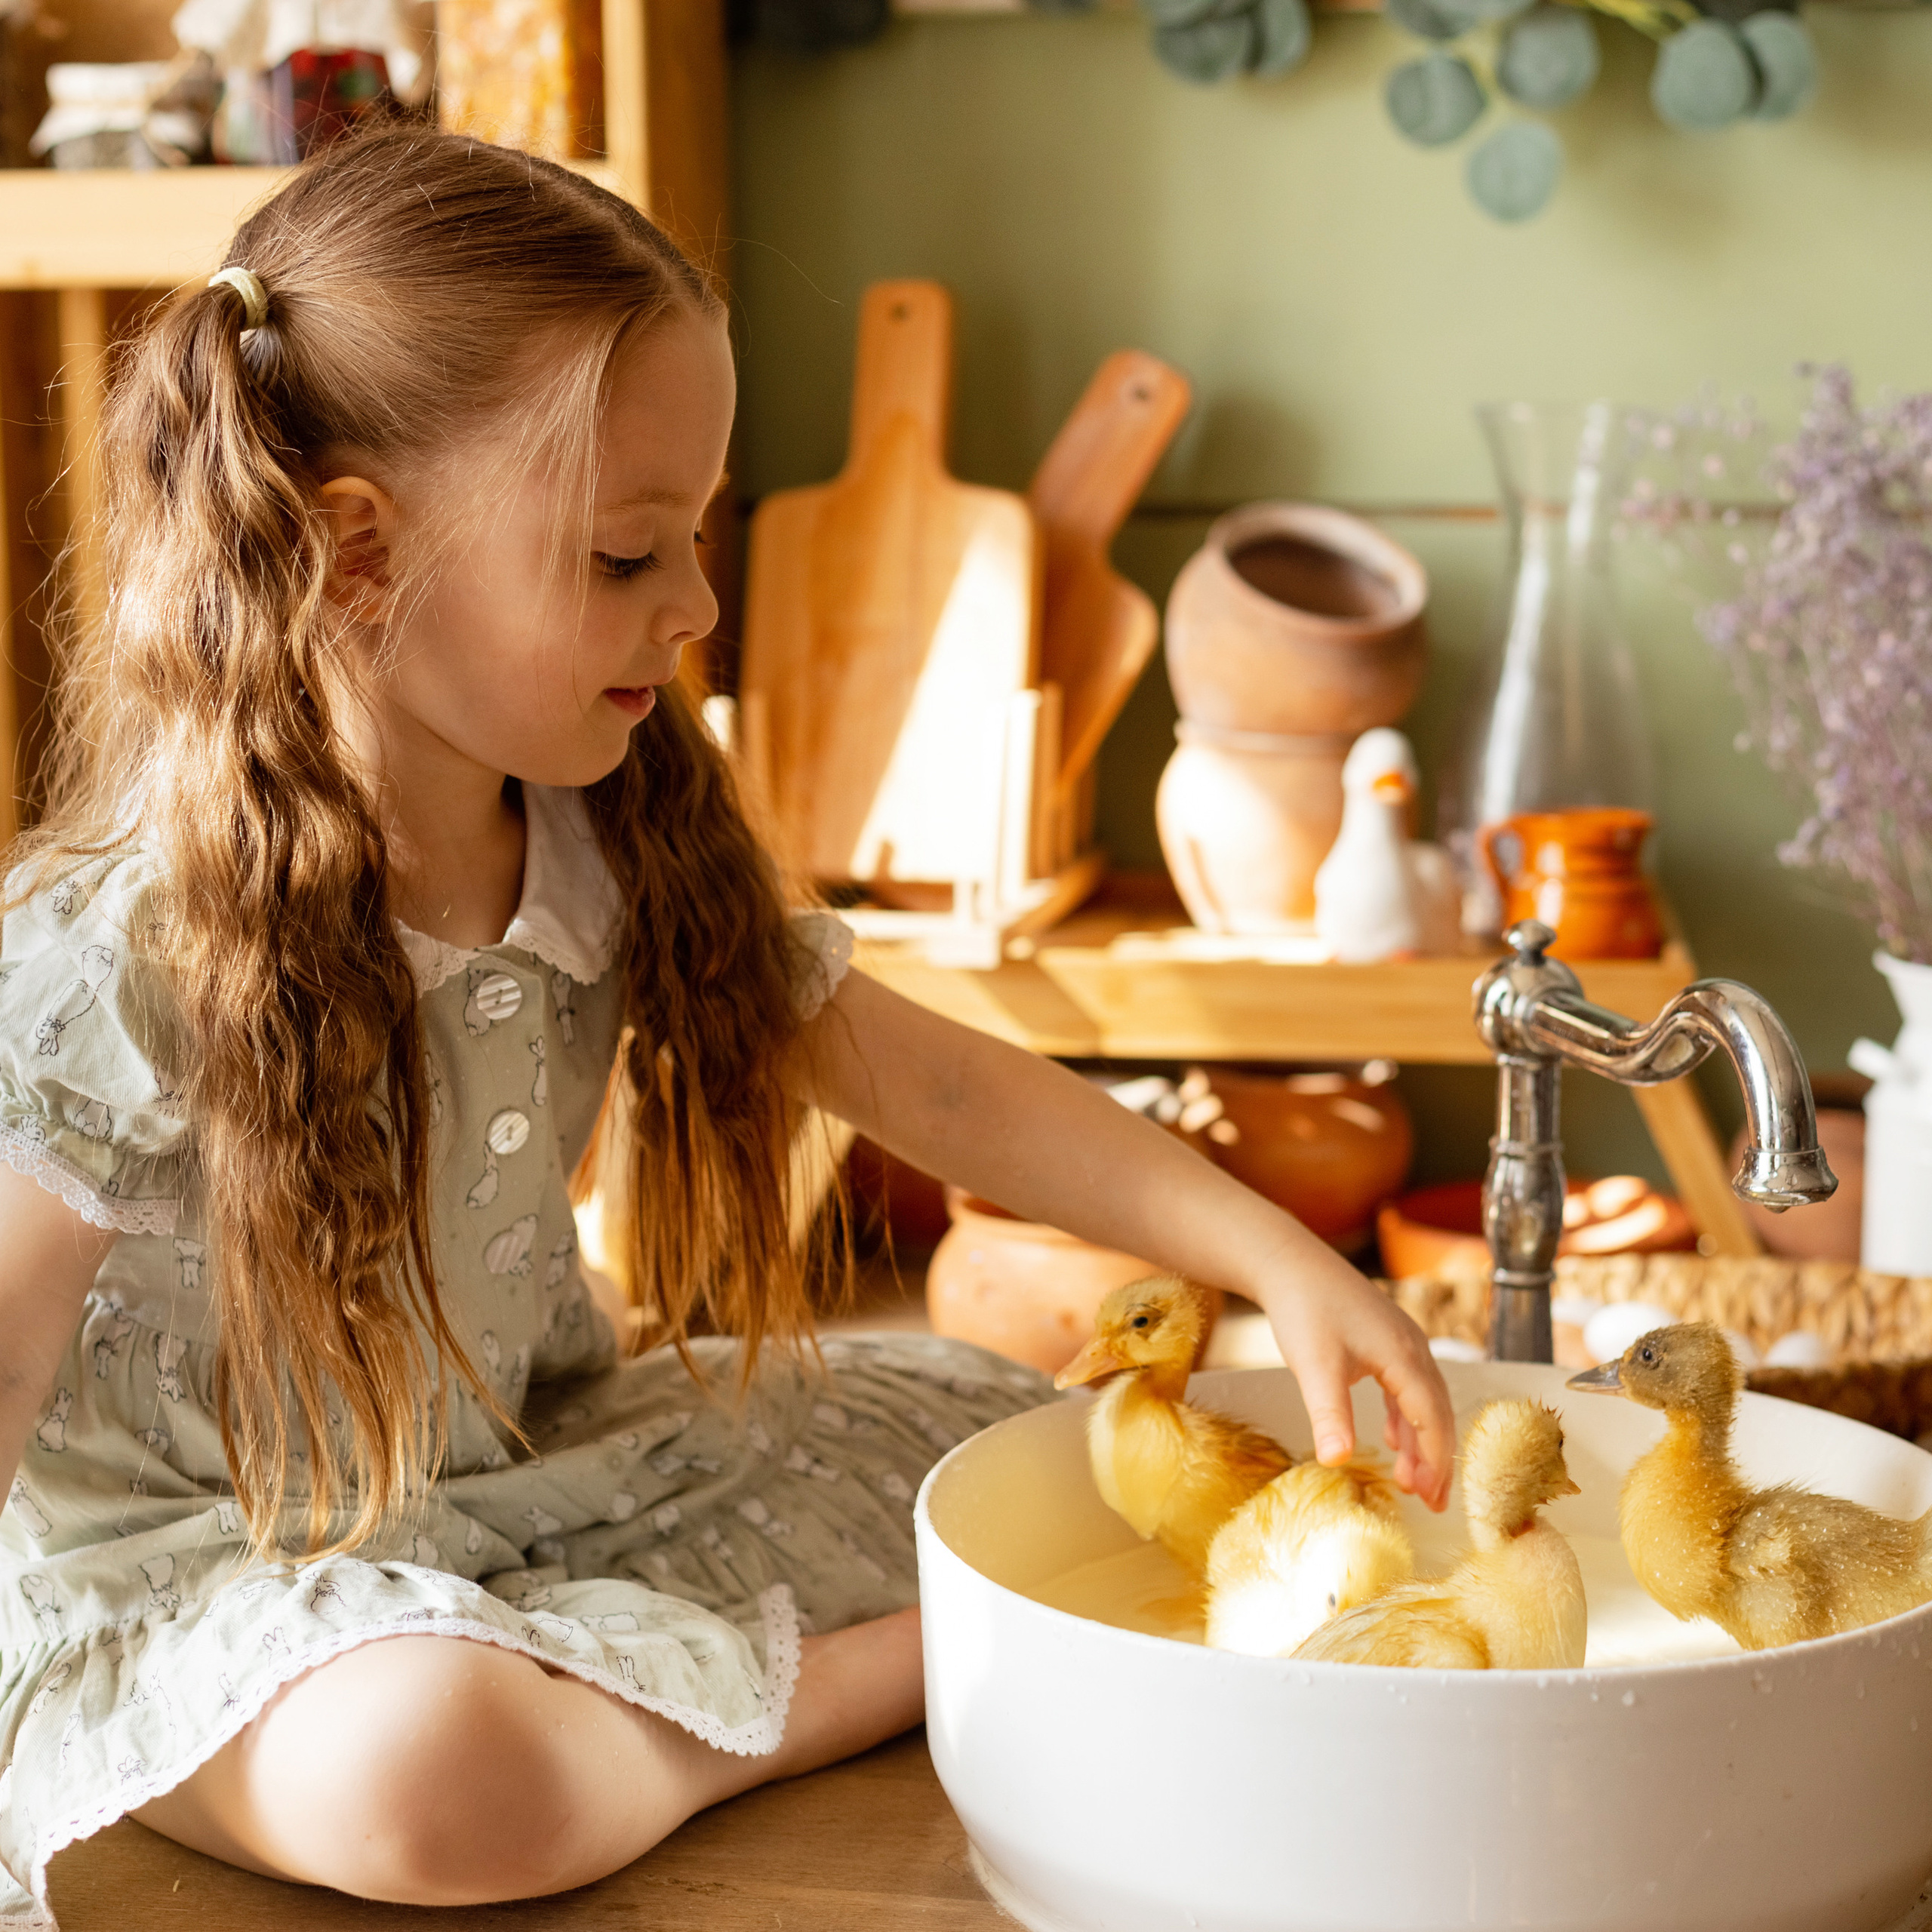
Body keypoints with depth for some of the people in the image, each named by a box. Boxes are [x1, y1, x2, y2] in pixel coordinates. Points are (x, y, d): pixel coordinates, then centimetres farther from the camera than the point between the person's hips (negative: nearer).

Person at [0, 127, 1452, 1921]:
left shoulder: (621, 852, -5)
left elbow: (934, 1084, -1)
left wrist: (1275, 1254, -8)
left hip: (541, 1457, 5)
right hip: (190, 1557, -5)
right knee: (420, 1770, -37)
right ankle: (915, 1669, -15)